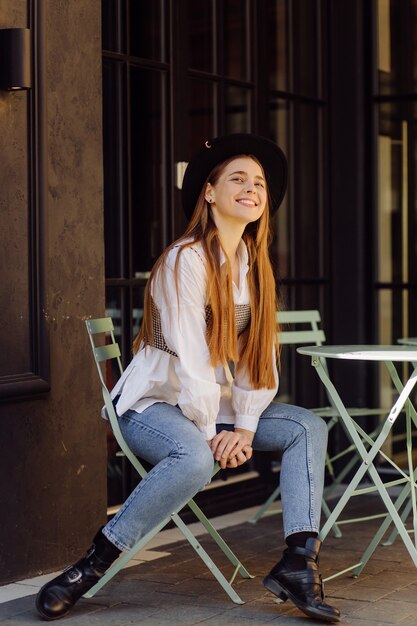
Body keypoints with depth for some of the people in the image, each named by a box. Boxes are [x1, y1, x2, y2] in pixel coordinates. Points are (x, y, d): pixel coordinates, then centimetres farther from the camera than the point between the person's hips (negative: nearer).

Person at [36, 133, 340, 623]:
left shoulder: (255, 265, 10)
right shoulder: (186, 260, -14)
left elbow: (259, 354, 6)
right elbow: (189, 355, -20)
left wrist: (245, 426, -7)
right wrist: (210, 433, -17)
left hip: (217, 405, 8)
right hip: (154, 404, -8)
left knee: (308, 427, -9)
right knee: (195, 458, -37)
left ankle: (298, 562, -16)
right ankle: (92, 565, -26)